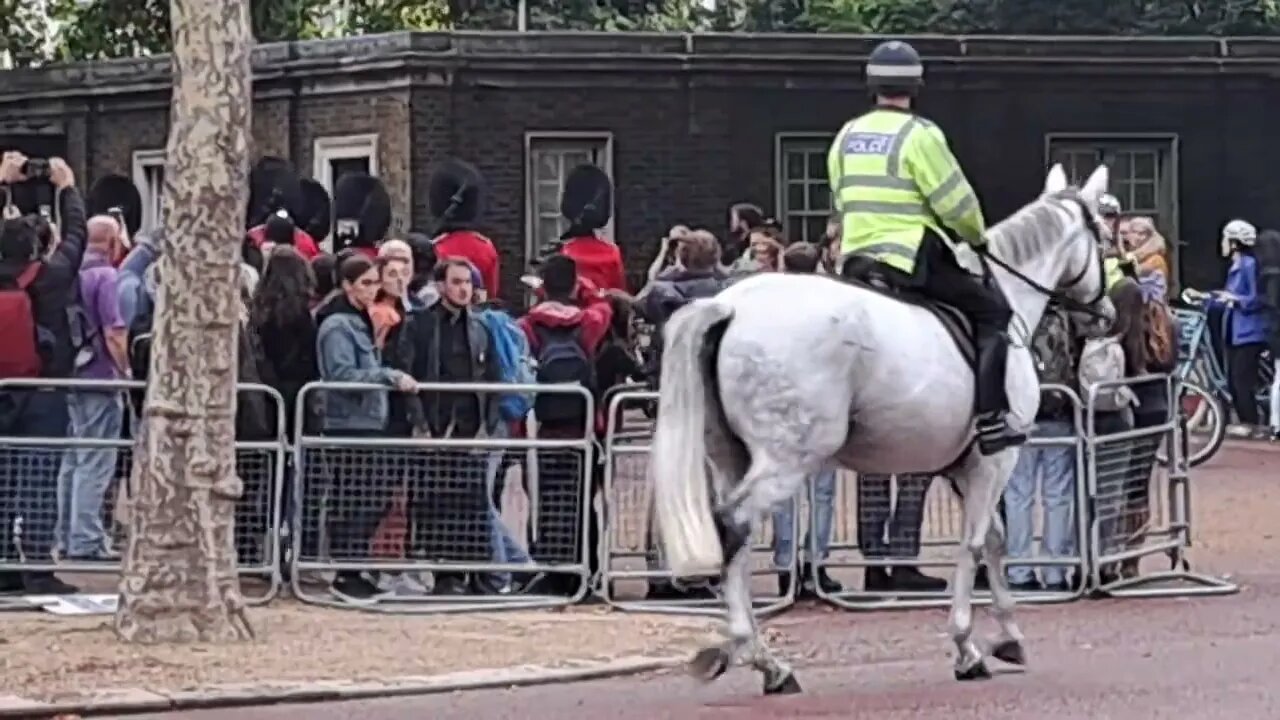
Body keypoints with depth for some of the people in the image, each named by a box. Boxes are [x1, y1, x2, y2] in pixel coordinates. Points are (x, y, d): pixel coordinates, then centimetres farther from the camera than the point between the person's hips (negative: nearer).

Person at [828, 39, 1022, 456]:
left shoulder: (847, 137, 11)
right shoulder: (919, 135, -10)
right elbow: (956, 203, -9)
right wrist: (977, 236, 10)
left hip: (856, 260, 7)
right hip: (912, 260, -7)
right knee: (991, 311, 1)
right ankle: (990, 421, -9)